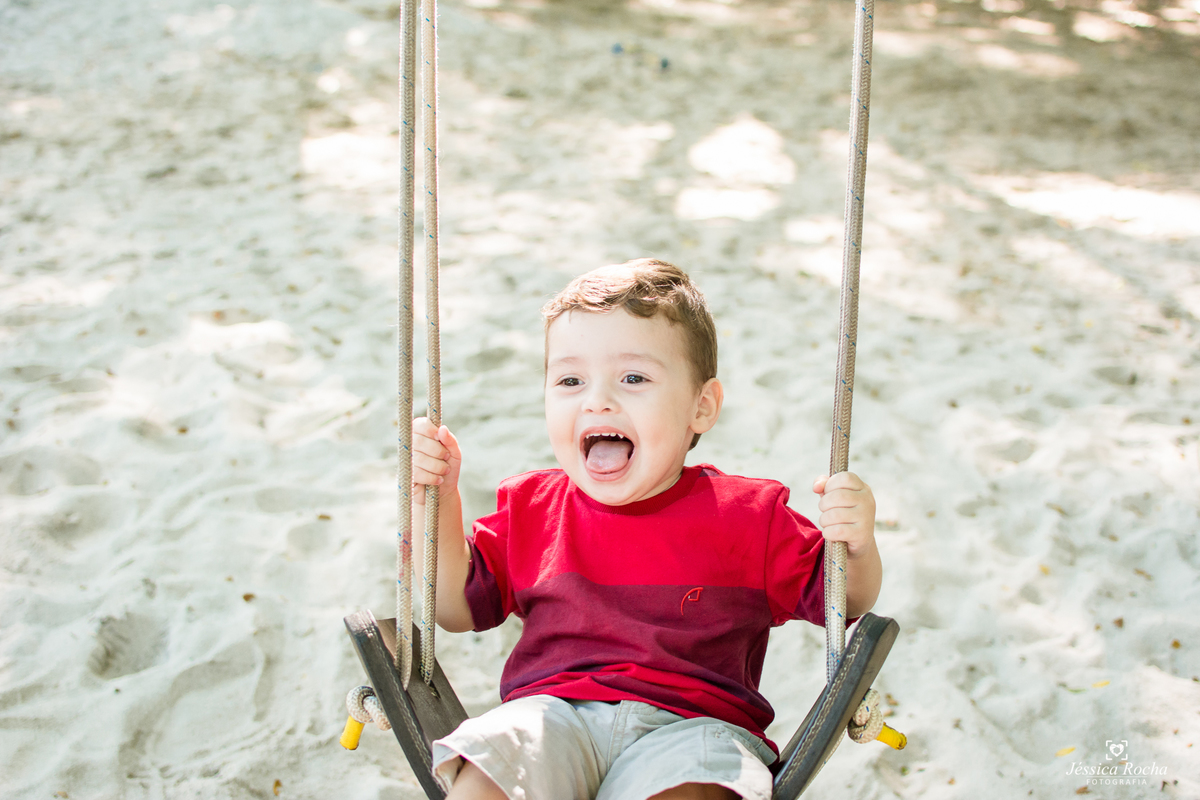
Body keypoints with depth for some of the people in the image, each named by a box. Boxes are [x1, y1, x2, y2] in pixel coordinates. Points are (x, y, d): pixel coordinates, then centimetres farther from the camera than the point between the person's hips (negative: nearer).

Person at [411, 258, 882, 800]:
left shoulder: (749, 516, 7)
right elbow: (457, 607, 19)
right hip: (551, 712, 2)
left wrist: (857, 549, -10)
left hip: (694, 722, -2)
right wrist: (438, 501, 8)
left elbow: (841, 603, 13)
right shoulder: (531, 509, 14)